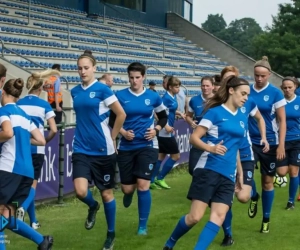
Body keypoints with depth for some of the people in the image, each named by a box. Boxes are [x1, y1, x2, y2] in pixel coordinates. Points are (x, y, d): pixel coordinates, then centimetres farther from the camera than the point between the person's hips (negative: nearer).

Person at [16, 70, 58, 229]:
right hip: (37, 150, -3)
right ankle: (23, 207, -25)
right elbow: (54, 130, -8)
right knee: (33, 184, 6)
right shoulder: (44, 105, -3)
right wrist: (44, 141, 9)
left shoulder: (19, 103, 4)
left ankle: (33, 221, 16)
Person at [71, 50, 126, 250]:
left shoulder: (102, 89, -10)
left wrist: (112, 137, 2)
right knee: (81, 191, -15)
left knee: (107, 193, 7)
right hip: (82, 150, 3)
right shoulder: (75, 91, 5)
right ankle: (93, 206, 21)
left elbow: (121, 115, -5)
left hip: (103, 150, -3)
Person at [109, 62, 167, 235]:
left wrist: (156, 130, -7)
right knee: (127, 188, 3)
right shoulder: (121, 96, -3)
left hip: (147, 146, -1)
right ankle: (129, 192, 45)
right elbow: (112, 120, 3)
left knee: (143, 185, -11)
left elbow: (164, 117, 12)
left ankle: (143, 226, 4)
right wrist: (122, 132, -15)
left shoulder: (153, 96, -1)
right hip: (126, 147, 1)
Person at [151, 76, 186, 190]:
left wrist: (180, 113, 7)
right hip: (165, 132, -9)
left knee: (161, 155, 12)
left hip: (166, 132, 9)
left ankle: (152, 181, 14)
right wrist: (166, 126, -30)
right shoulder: (166, 98, -18)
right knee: (175, 155, -1)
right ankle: (159, 178, 6)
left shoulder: (173, 97, 9)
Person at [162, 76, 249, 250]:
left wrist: (240, 172, 26)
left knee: (219, 216, -11)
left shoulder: (242, 118, 14)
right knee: (195, 217, -7)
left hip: (228, 175, 6)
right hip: (209, 170, -6)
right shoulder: (215, 112, -4)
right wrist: (211, 148, -25)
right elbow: (194, 138, -7)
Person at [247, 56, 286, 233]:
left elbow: (282, 120, -5)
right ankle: (254, 197, 12)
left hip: (270, 142, -1)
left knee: (268, 181, 7)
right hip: (250, 141, 1)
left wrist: (281, 145, -11)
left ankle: (266, 219, 23)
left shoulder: (275, 93, -7)